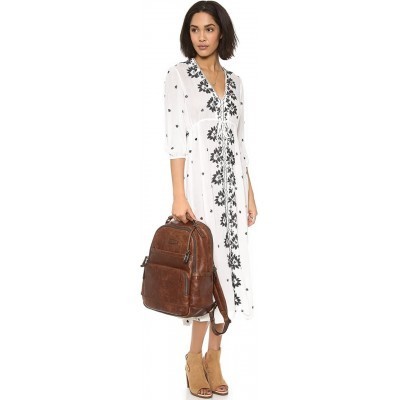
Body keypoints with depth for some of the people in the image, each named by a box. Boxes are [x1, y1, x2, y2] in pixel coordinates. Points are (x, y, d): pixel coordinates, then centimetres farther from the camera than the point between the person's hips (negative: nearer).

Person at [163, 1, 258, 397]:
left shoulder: (234, 80, 13)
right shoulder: (178, 74, -2)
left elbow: (239, 140, 14)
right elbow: (175, 138, -9)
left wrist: (249, 194, 11)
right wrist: (179, 196, -16)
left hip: (231, 185, 5)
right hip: (198, 183, -5)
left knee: (227, 265, 5)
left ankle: (214, 355, 18)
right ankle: (195, 356, 14)